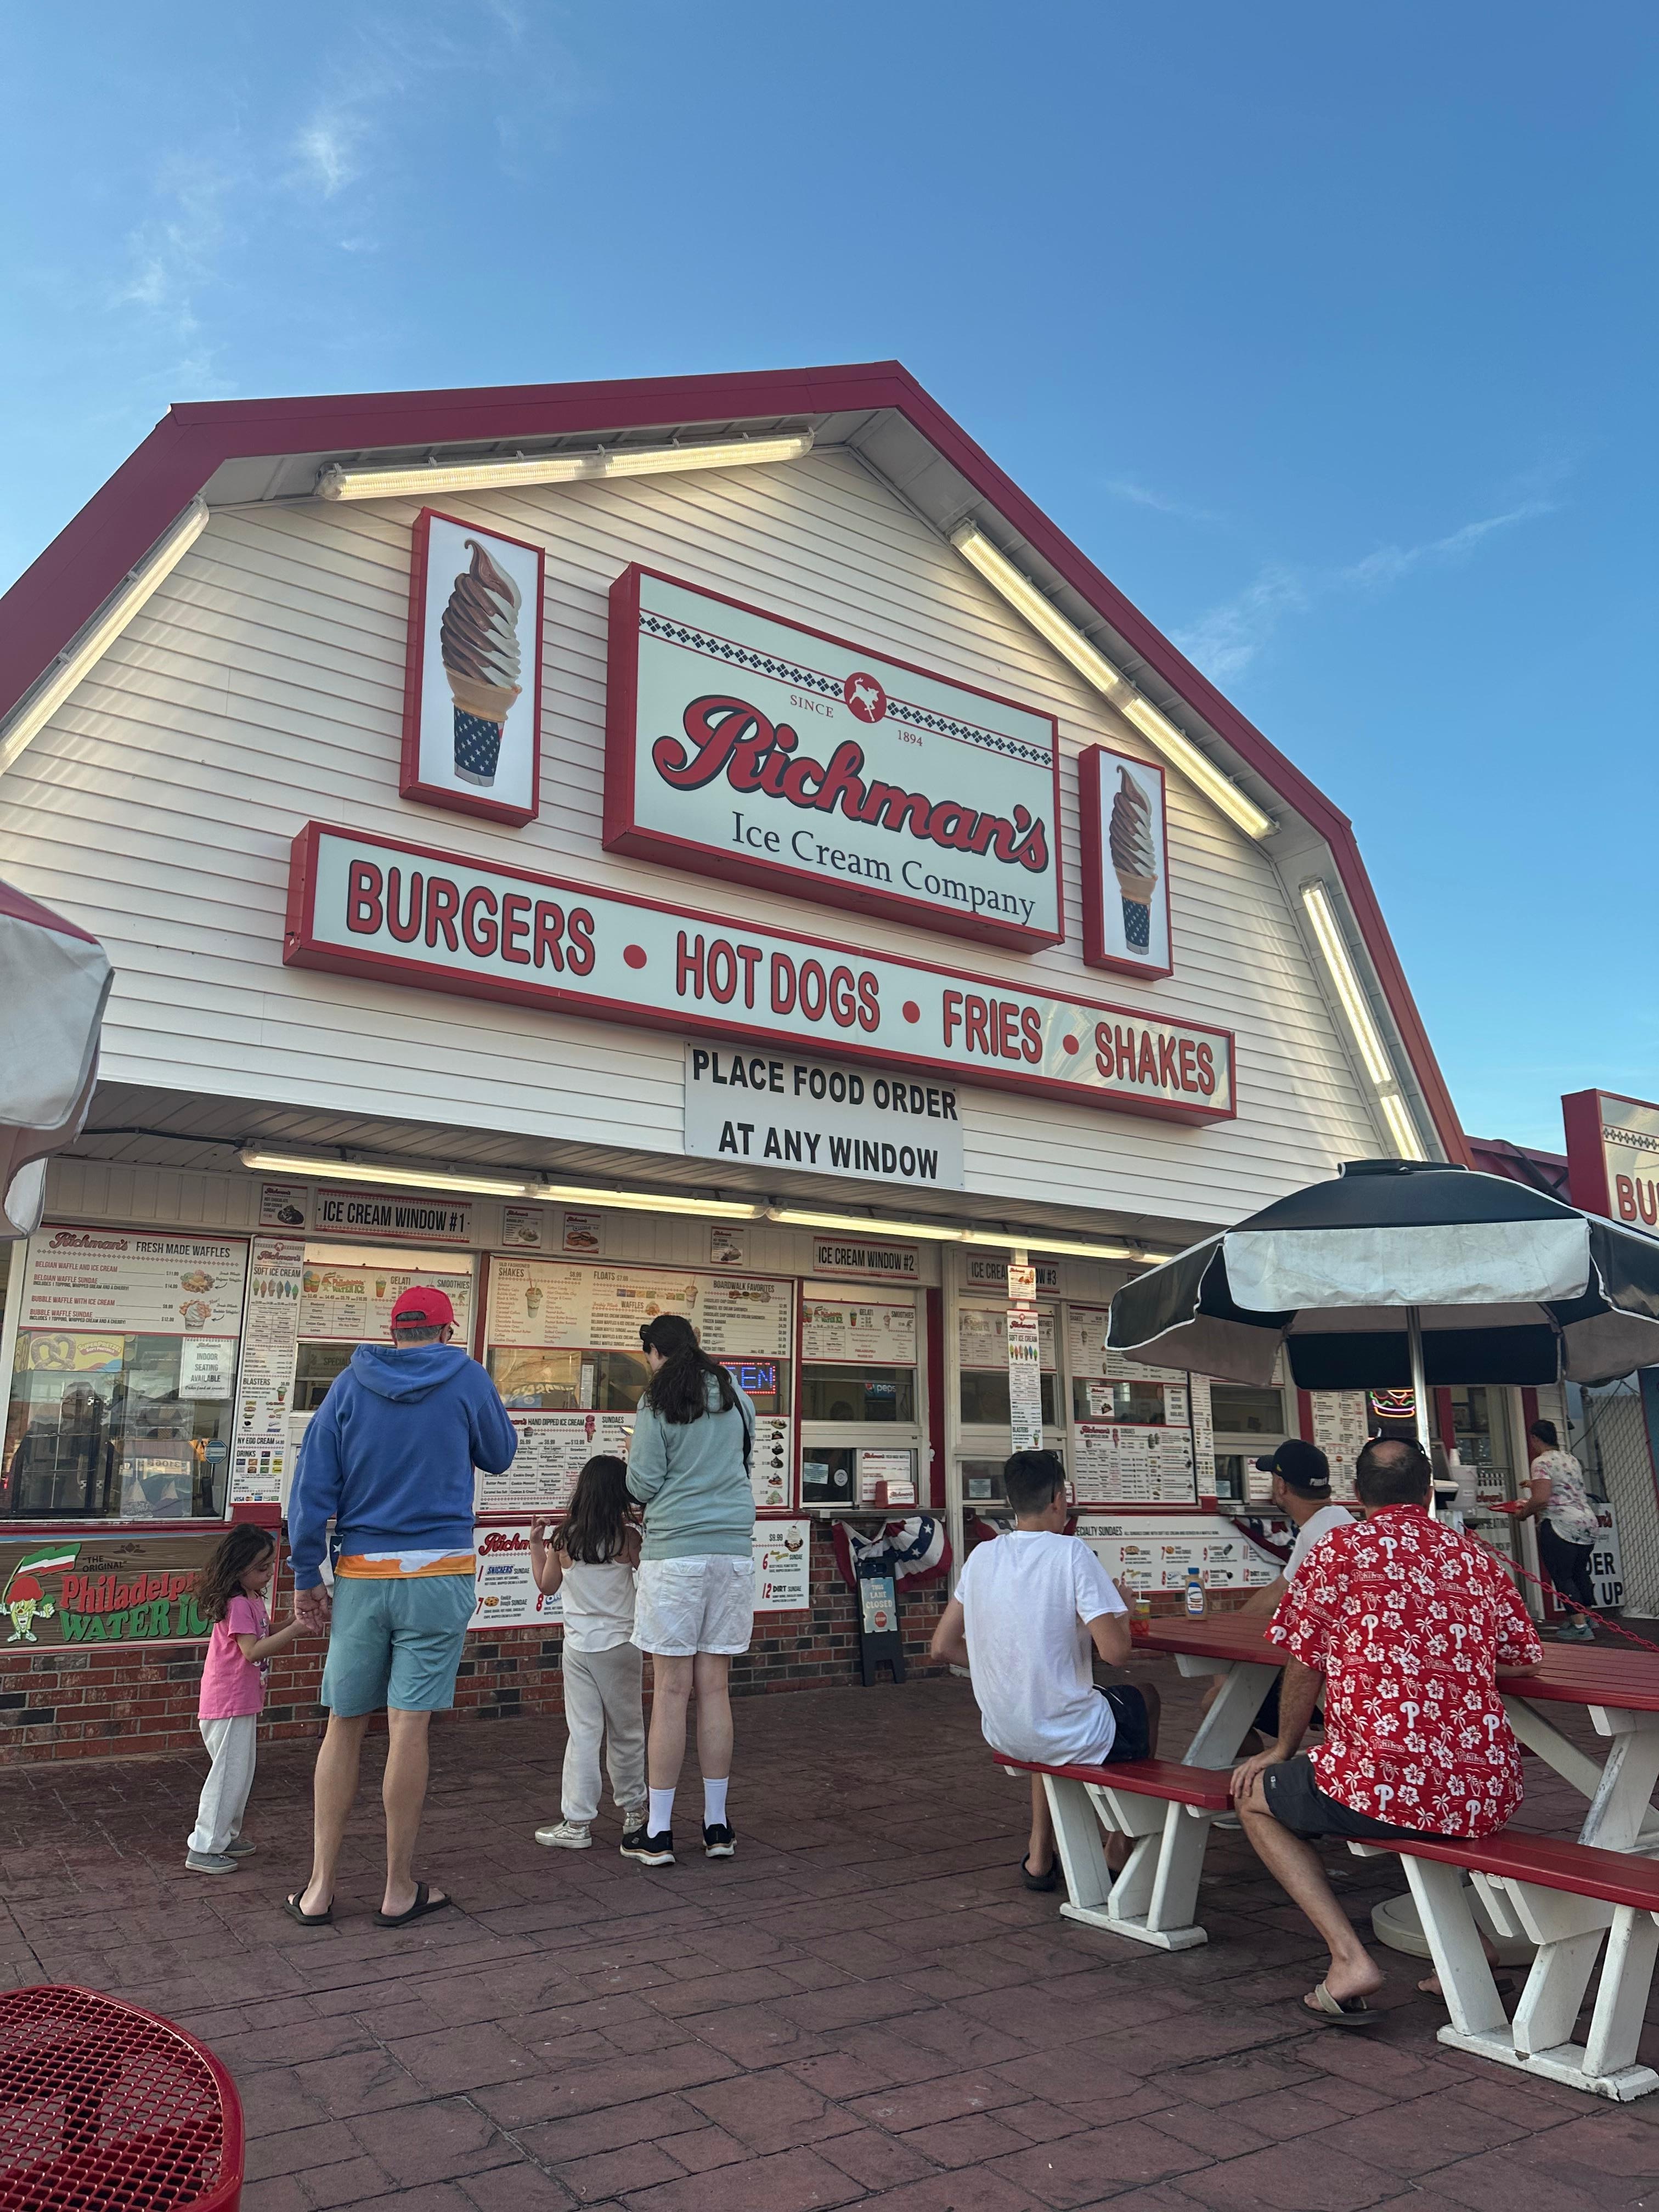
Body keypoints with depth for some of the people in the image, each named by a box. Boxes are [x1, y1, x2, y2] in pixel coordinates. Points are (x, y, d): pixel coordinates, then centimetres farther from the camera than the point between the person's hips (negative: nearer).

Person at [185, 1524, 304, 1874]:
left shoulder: (253, 1600, 10)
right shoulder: (237, 1604, -21)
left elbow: (266, 1634, 20)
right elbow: (253, 1650, -28)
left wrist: (296, 1619, 4)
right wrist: (297, 1629, -30)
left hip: (242, 1703, 10)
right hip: (229, 1705, -10)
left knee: (240, 1772, 18)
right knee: (230, 1774, -4)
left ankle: (225, 1836, 30)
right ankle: (203, 1850, 4)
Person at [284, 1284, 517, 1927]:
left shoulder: (349, 1386, 5)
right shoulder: (466, 1378, 0)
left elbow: (312, 1484, 1)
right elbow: (500, 1456, 14)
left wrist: (306, 1575, 7)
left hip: (361, 1575, 2)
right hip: (439, 1575, -2)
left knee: (344, 1727, 11)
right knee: (408, 1728, 1)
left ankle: (319, 1889, 16)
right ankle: (399, 1890, 11)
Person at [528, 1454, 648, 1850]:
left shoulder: (563, 1539, -3)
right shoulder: (627, 1537, -12)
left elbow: (547, 1586, 10)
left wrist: (535, 1544, 20)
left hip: (578, 1648, 2)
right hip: (620, 1644, -2)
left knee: (583, 1734, 4)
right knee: (626, 1732, 12)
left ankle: (578, 1823, 3)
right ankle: (633, 1811, 25)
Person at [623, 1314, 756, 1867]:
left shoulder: (658, 1403, -4)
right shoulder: (736, 1397, 11)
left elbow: (644, 1487, -5)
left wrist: (632, 1458, 15)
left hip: (675, 1551, -4)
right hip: (733, 1548, 5)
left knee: (670, 1692, 0)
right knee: (715, 1688, 9)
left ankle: (657, 1832, 7)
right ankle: (717, 1826, 15)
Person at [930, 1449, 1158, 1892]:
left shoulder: (982, 1556, -1)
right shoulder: (1071, 1552, -17)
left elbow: (944, 1646, 5)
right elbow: (1115, 1651, -22)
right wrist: (1122, 1612, -1)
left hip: (1003, 1734, 5)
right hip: (1067, 1736, -5)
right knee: (1145, 1699, 26)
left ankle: (1040, 1857, 36)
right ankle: (1118, 1853, 35)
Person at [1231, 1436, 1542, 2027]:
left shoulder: (1340, 1547, -3)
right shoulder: (1475, 1556, 10)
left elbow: (1304, 1666, 1)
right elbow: (1525, 1654, 20)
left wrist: (1282, 1750, 18)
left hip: (1387, 1784, -5)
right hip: (1490, 1791, 6)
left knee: (1253, 1796, 19)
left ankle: (1349, 1957, 3)